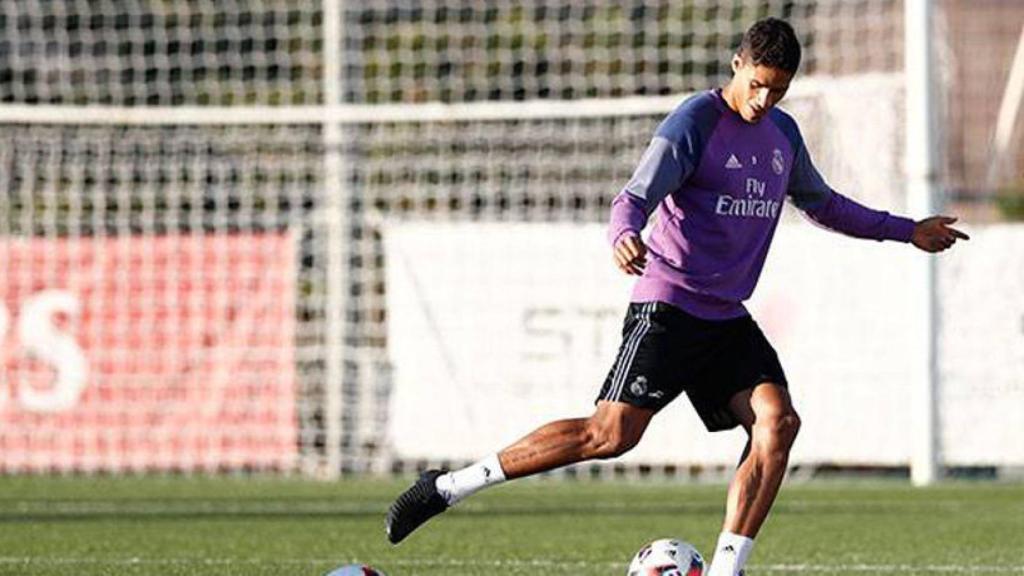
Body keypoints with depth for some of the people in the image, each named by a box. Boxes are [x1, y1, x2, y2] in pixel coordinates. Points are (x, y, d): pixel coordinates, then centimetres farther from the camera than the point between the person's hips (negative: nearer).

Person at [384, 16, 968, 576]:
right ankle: (450, 486, -12)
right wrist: (625, 237, -42)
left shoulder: (783, 133, 14)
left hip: (728, 319, 7)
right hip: (668, 307, -7)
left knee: (778, 421, -15)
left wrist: (908, 231, 34)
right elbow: (636, 198, -19)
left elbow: (822, 204, 32)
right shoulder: (694, 123, -10)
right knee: (613, 432, -18)